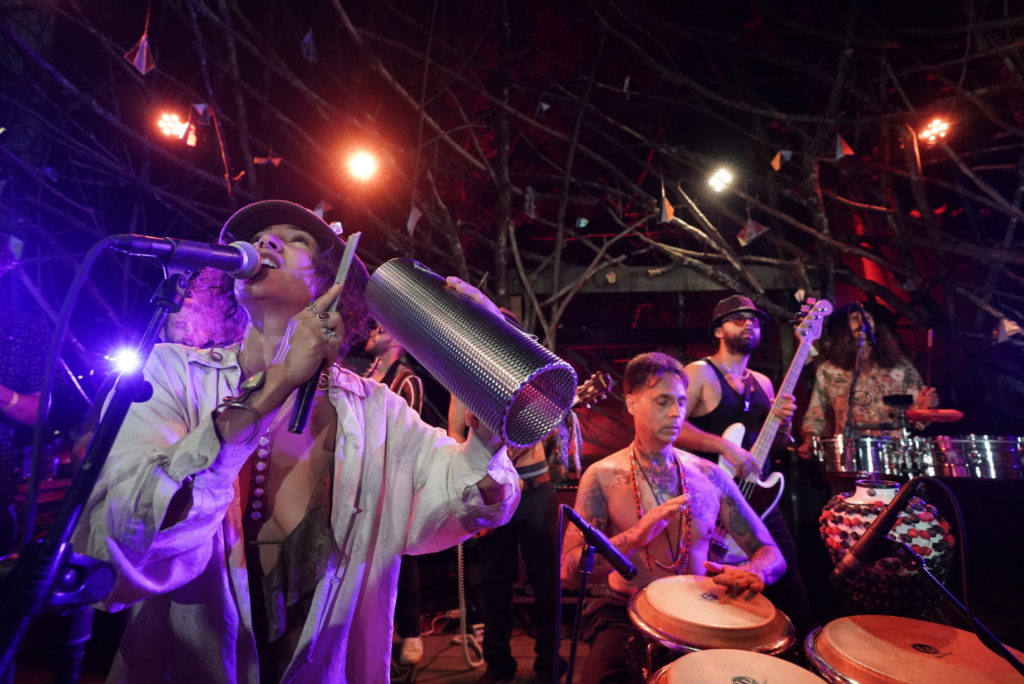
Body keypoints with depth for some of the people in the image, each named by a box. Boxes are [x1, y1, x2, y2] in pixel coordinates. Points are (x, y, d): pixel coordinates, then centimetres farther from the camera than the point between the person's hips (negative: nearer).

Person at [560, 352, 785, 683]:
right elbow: (569, 572, -14)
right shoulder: (602, 477, -8)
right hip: (626, 612, -3)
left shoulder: (710, 475, 2)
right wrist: (635, 536, -29)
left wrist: (752, 573, -19)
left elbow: (771, 553, 5)